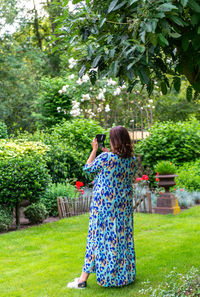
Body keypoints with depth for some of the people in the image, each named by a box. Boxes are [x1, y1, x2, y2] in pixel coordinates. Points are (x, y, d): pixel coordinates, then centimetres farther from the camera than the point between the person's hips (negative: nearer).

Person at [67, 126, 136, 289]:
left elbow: (88, 168, -1)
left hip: (103, 205, -4)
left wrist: (94, 150, 8)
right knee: (123, 237, 15)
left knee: (99, 237, 2)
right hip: (124, 206, 4)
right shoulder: (132, 160, -2)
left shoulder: (105, 158, -17)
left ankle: (83, 279, 9)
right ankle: (125, 274, 27)